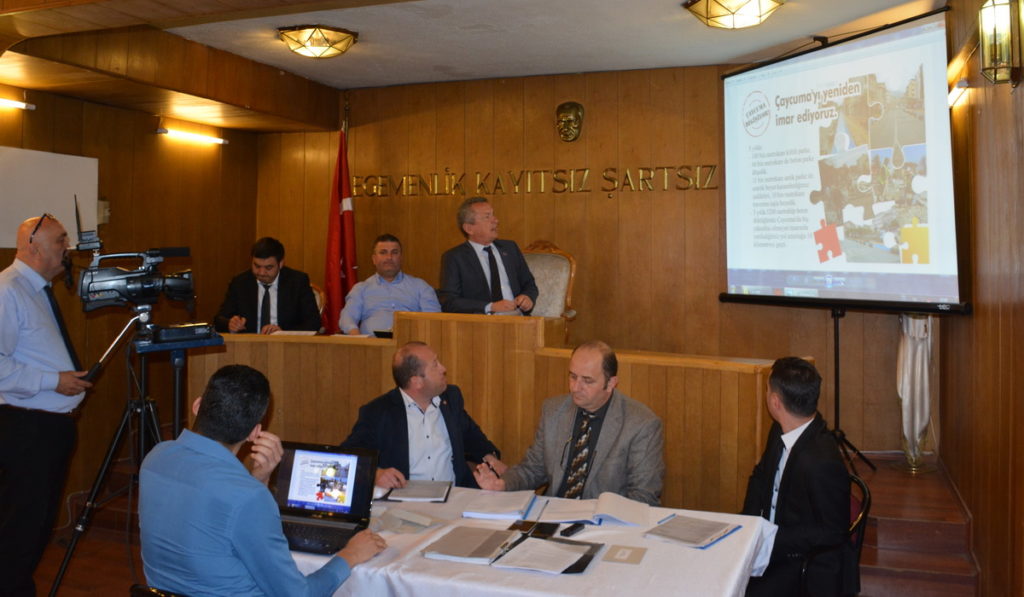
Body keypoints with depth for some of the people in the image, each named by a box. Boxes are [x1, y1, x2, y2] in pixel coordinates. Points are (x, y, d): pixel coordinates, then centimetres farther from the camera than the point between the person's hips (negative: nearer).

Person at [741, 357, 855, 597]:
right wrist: (749, 521, 0)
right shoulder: (781, 432, -2)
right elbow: (760, 475, 15)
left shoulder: (822, 461, -28)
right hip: (769, 539, 8)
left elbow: (832, 532, -18)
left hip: (809, 565, -7)